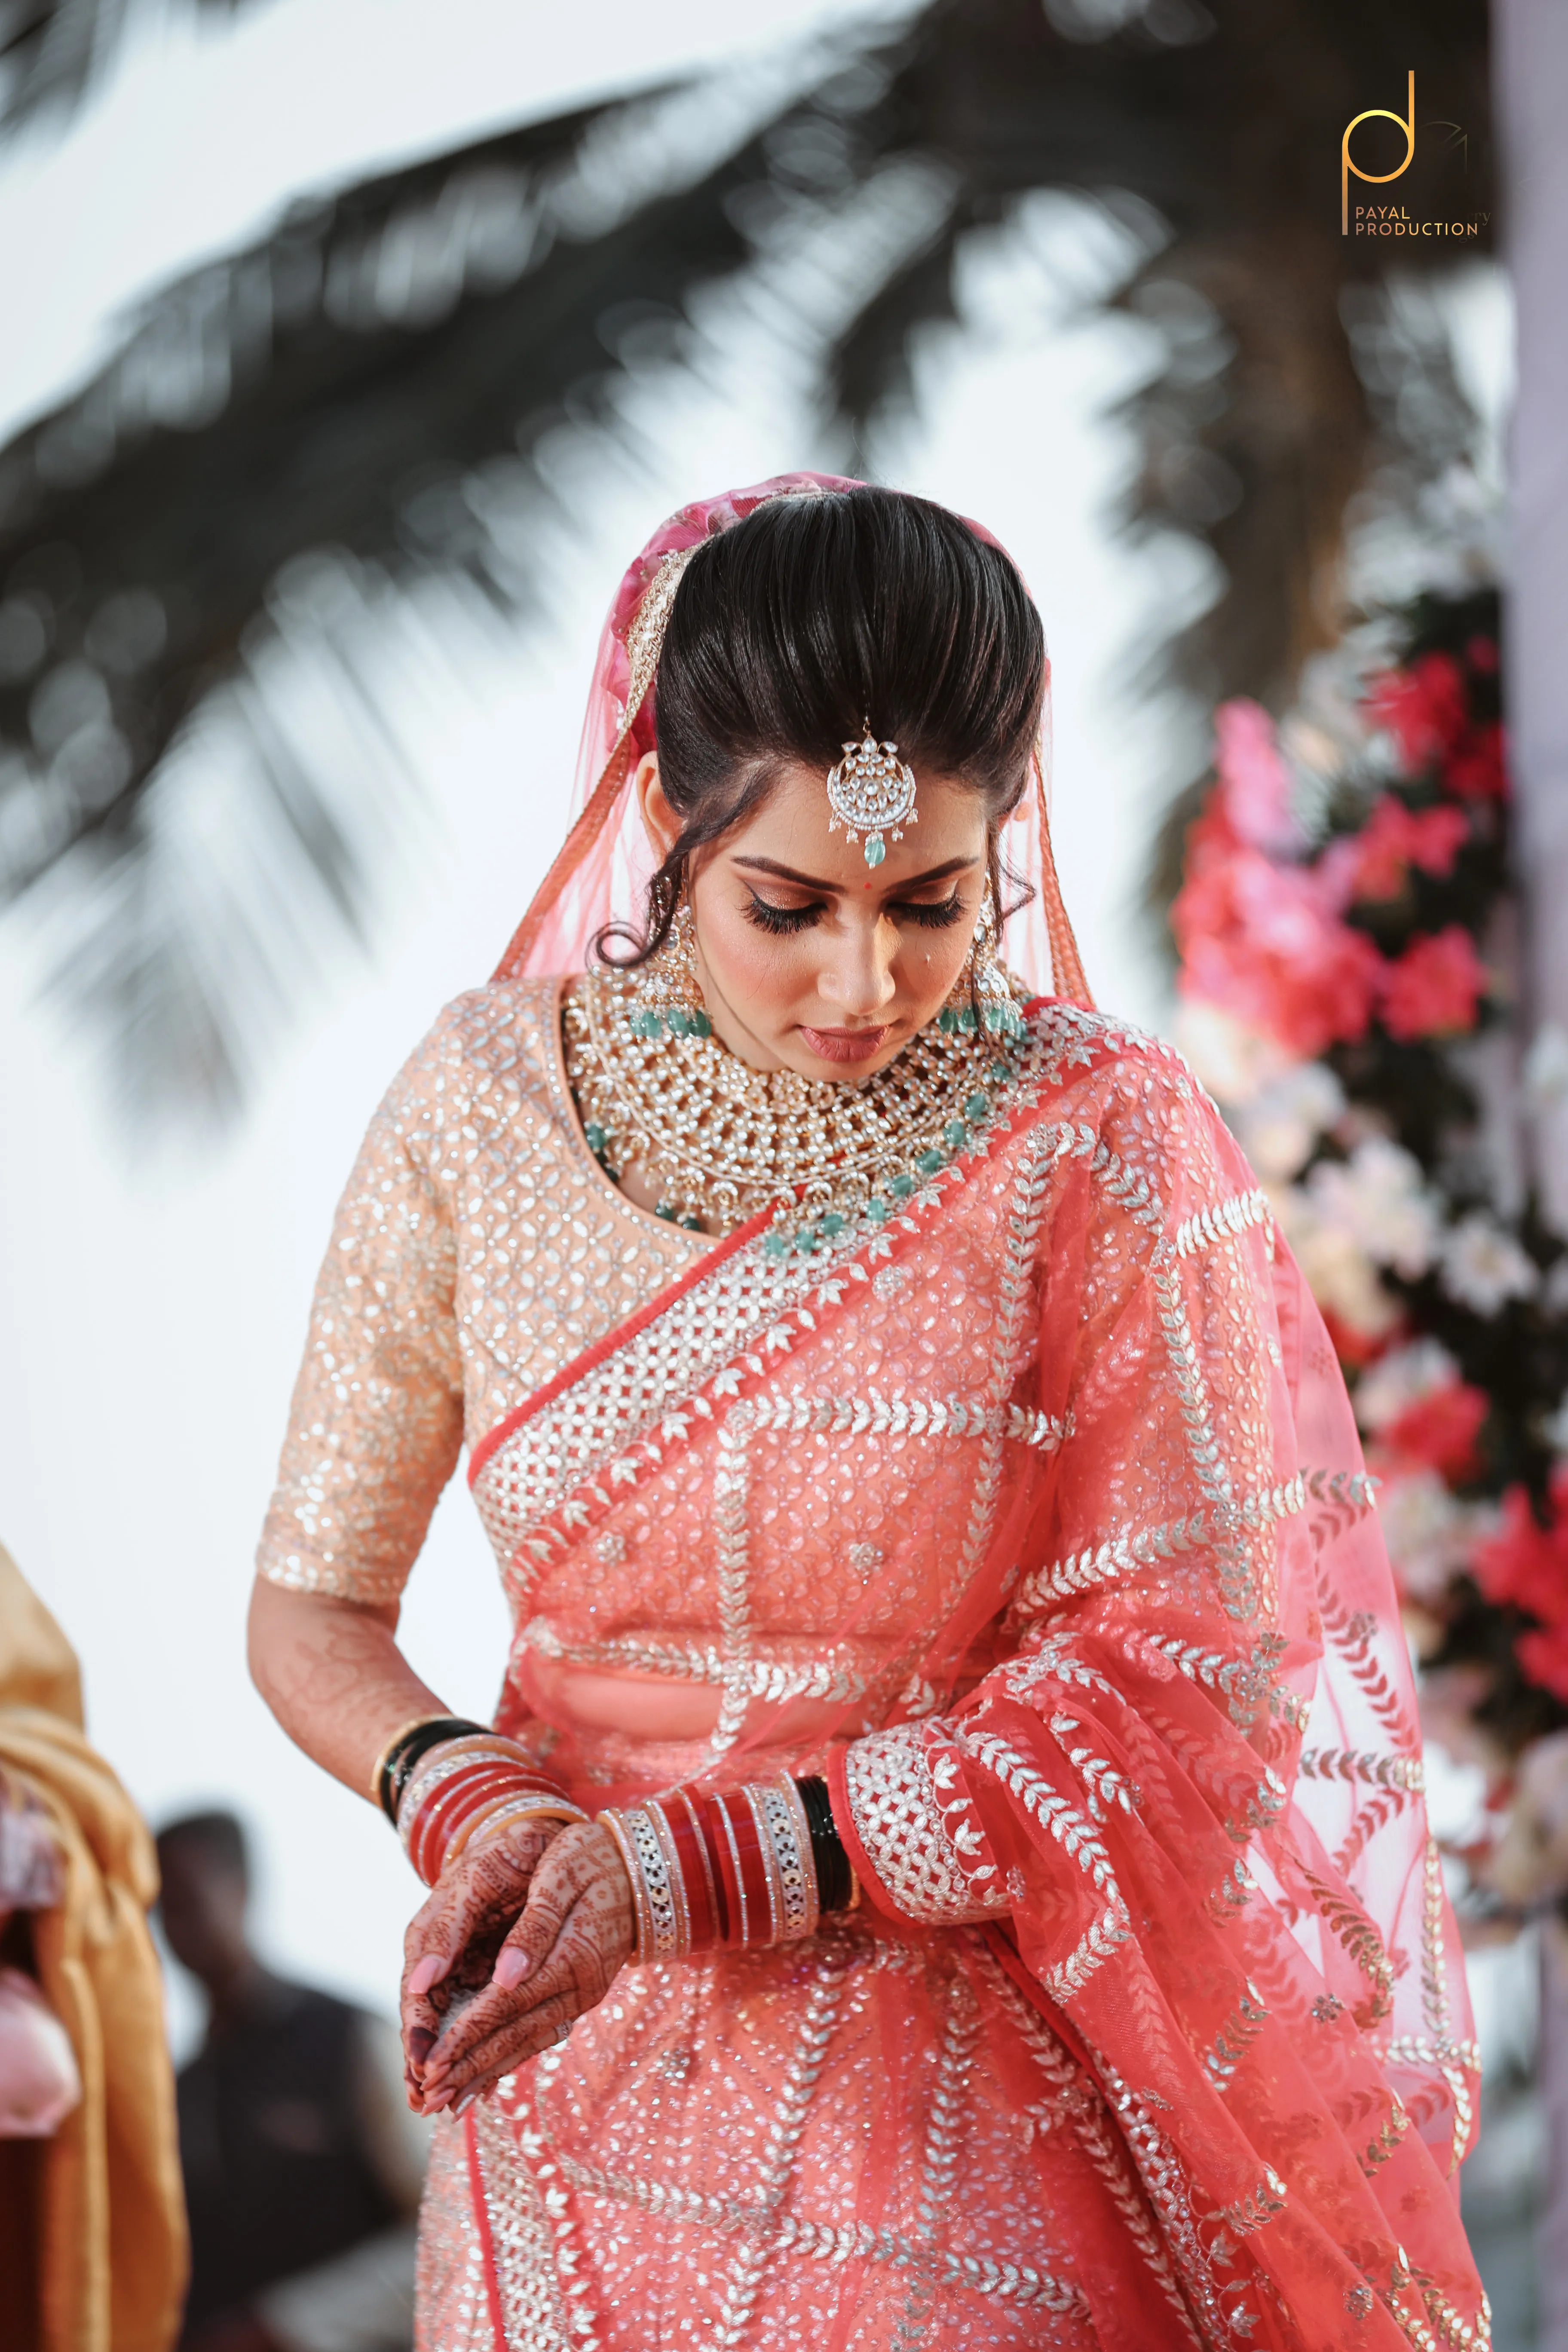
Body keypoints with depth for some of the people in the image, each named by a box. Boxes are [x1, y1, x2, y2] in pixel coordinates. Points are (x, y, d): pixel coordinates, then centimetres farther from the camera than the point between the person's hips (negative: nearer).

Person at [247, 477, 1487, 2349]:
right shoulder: (488, 1101, -5)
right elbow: (310, 1606, 2)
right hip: (578, 2075, 2)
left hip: (964, 2134, -2)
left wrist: (683, 1868, -21)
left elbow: (1176, 1700, -13)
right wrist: (461, 1799, -20)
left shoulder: (1103, 1149, -12)